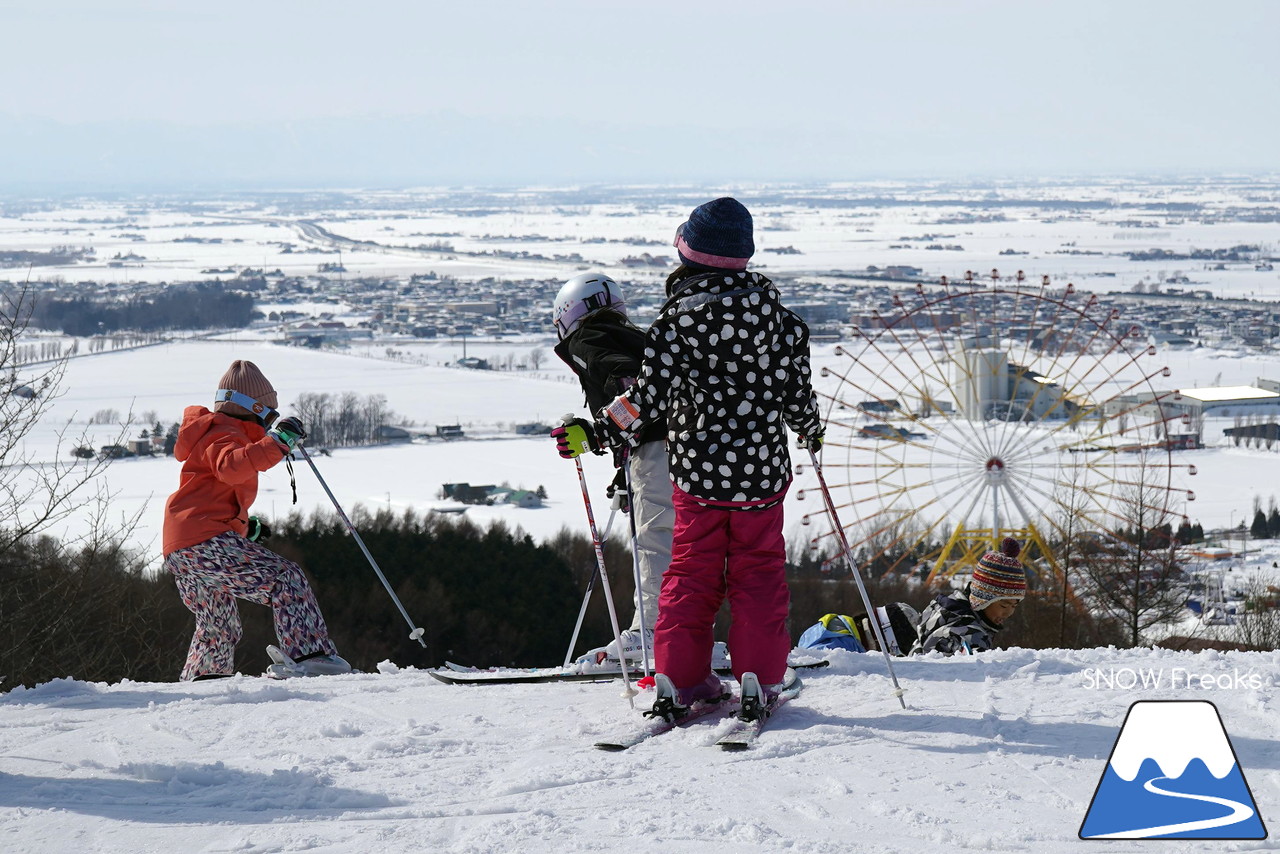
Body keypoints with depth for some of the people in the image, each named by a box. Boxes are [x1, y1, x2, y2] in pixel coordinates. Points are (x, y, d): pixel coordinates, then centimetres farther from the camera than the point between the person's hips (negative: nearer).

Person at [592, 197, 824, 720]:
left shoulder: (678, 317, -12)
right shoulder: (771, 310, -4)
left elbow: (650, 399, -14)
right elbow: (795, 387, 2)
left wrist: (603, 427, 2)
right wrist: (810, 428, 22)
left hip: (697, 469, -1)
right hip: (762, 469, 1)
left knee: (691, 573, 11)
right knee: (759, 573, 10)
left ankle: (679, 681, 9)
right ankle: (759, 679, 4)